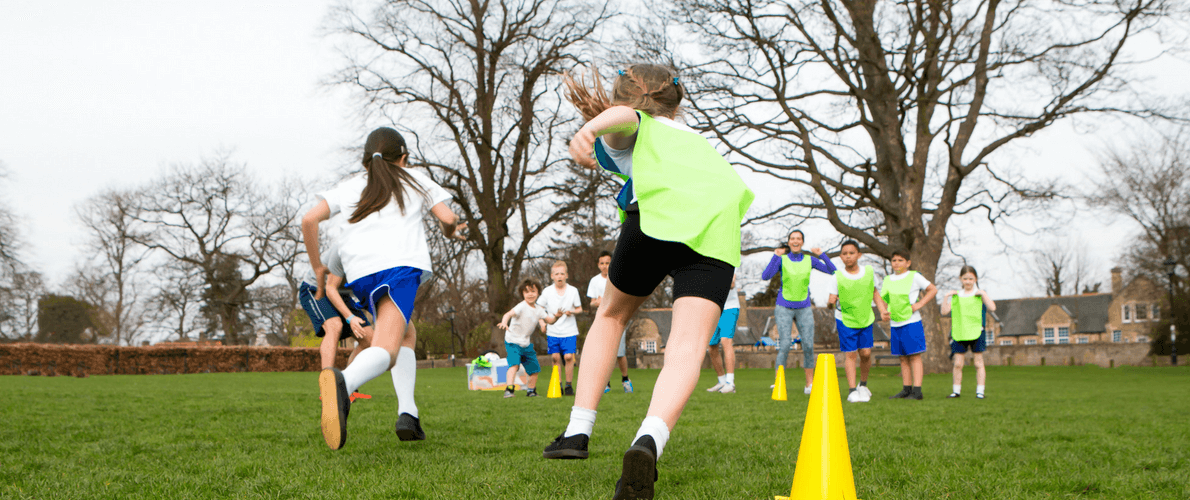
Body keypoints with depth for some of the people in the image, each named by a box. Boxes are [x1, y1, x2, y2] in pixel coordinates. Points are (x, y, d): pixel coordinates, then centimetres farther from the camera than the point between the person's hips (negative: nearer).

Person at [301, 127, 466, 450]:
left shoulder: (350, 186, 27)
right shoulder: (415, 180, 24)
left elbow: (309, 220, 14)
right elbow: (448, 218, 13)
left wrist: (317, 265, 24)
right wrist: (451, 232, 37)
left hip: (360, 272, 4)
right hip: (400, 265, -4)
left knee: (405, 333, 24)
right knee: (386, 348, -18)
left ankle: (408, 412, 7)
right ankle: (344, 381, -52)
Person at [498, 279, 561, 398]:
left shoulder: (538, 310, 5)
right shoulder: (521, 307, -18)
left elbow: (549, 320, 17)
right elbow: (509, 314, -34)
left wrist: (556, 316, -6)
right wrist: (504, 322, -56)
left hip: (526, 343, 7)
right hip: (513, 342, -7)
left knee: (534, 368, 12)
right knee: (514, 364, -27)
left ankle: (531, 390, 29)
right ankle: (509, 389, -32)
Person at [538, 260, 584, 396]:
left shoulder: (573, 291, -1)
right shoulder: (547, 292, 0)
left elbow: (579, 308, 8)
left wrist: (572, 311, -13)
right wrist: (542, 322, -7)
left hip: (569, 331, -1)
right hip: (552, 331, 1)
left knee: (568, 357, -10)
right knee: (555, 357, 1)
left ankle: (569, 385, 4)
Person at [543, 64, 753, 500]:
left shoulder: (629, 129, 26)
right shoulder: (694, 136, 41)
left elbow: (623, 115, -1)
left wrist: (590, 128, -21)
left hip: (659, 216, -2)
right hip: (719, 230, 3)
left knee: (611, 315, 24)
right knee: (687, 347, -13)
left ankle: (579, 430, 20)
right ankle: (648, 442, -40)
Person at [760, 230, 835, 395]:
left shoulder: (809, 259, 3)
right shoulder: (782, 259, -3)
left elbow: (832, 271, 1)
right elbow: (765, 276, -16)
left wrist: (822, 255, -11)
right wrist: (775, 256, -22)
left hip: (804, 308, 2)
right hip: (784, 308, -2)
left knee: (808, 345, -4)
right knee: (785, 346, -11)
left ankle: (809, 383, 7)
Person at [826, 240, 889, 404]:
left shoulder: (869, 272, -2)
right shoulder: (837, 277, -11)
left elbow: (874, 292, 12)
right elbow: (832, 298, -10)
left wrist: (882, 310, 5)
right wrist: (831, 301, -33)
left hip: (866, 319, 2)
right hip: (845, 319, -2)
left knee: (865, 353, 0)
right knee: (850, 354, -6)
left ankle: (863, 384, 23)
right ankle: (852, 390, -2)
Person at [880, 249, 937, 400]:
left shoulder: (914, 277, -1)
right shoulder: (888, 280, 13)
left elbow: (933, 290, 2)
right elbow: (884, 300, 22)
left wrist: (919, 304, -7)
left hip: (912, 323, -5)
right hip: (895, 325, 5)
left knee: (914, 357, -6)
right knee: (903, 358, 8)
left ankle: (917, 391, -8)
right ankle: (906, 390, 13)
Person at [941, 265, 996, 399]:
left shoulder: (980, 294, 2)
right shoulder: (956, 296, 9)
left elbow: (992, 308, -12)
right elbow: (944, 311, 3)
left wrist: (983, 294, -16)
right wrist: (946, 297, -6)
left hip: (976, 332, -2)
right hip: (959, 334, 3)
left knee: (979, 363, 2)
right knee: (958, 364, 3)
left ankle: (980, 391, 5)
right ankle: (956, 390, 11)